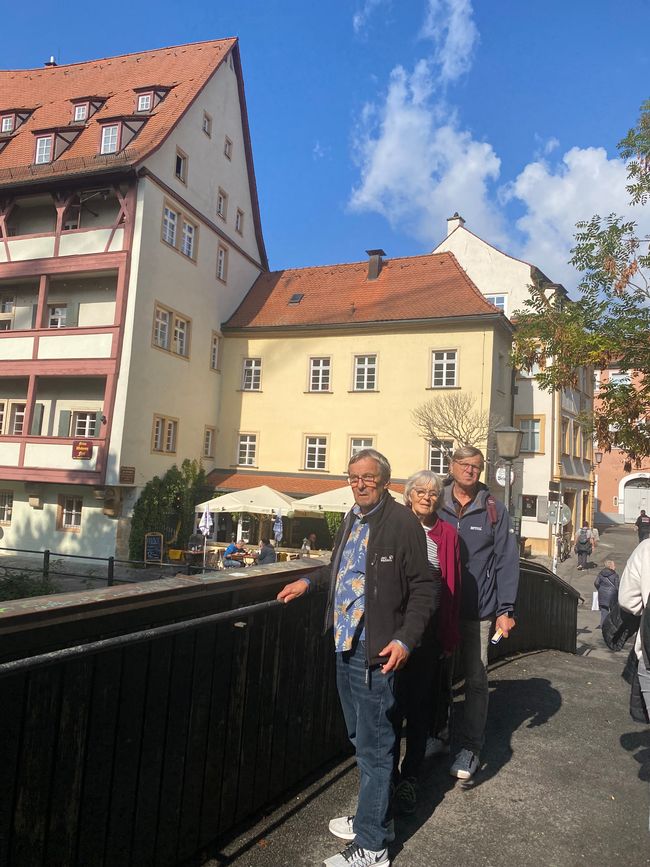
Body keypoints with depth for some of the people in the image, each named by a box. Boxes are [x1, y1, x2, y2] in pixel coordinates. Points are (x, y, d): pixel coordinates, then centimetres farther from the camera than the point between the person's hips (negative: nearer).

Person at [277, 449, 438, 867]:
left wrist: (404, 640, -22)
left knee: (374, 747, 4)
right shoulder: (353, 519, 10)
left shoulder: (403, 523, -15)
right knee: (363, 739, 21)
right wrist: (308, 581, 22)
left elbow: (425, 588, -15)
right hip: (344, 646, 8)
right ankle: (376, 817, 38)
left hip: (375, 652, -8)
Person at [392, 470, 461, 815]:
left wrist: (449, 637, 0)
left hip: (429, 632, 0)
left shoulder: (447, 534, 2)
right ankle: (389, 774, 23)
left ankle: (409, 779, 22)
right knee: (392, 703, 7)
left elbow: (452, 587, 2)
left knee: (420, 705, 8)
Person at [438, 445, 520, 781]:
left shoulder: (493, 510, -2)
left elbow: (506, 561, -4)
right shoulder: (436, 507, 2)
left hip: (478, 611, -2)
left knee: (476, 680, 5)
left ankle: (470, 747, 20)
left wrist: (505, 609, -8)